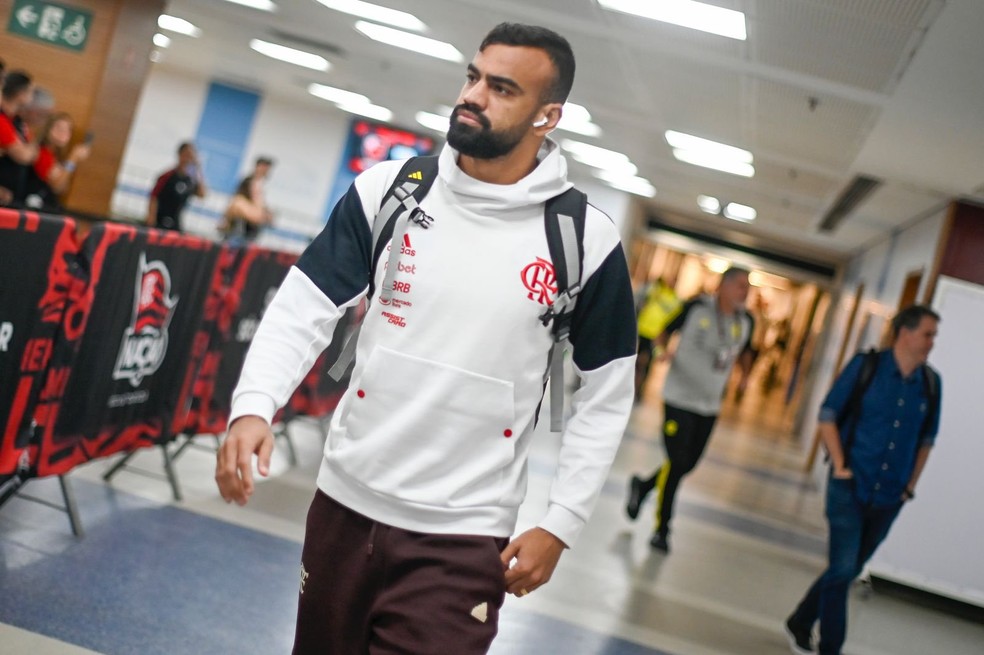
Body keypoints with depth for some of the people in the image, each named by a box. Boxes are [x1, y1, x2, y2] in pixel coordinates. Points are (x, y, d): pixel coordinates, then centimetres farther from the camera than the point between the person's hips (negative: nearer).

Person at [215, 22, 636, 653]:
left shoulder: (587, 240, -7)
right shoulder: (387, 188, -2)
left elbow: (605, 398, 1)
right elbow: (303, 309, -1)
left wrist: (560, 526, -2)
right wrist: (253, 406, -18)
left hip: (464, 537, -2)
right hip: (346, 502, 3)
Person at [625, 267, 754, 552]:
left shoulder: (746, 321, 0)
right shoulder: (697, 307, -13)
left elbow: (744, 353, 17)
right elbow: (665, 332, -1)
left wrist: (745, 369, -2)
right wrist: (664, 349, -21)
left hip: (710, 404, 5)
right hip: (679, 397, -5)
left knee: (688, 464, 10)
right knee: (677, 462, -7)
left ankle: (643, 486, 37)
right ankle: (661, 529, 8)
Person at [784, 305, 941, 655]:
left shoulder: (930, 382, 2)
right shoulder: (866, 366, -6)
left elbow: (926, 437, 14)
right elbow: (828, 414, -2)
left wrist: (911, 485, 8)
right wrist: (839, 465, -8)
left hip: (889, 498, 4)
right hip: (851, 487, -4)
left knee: (847, 570, 13)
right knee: (843, 568, -9)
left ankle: (800, 623, 32)